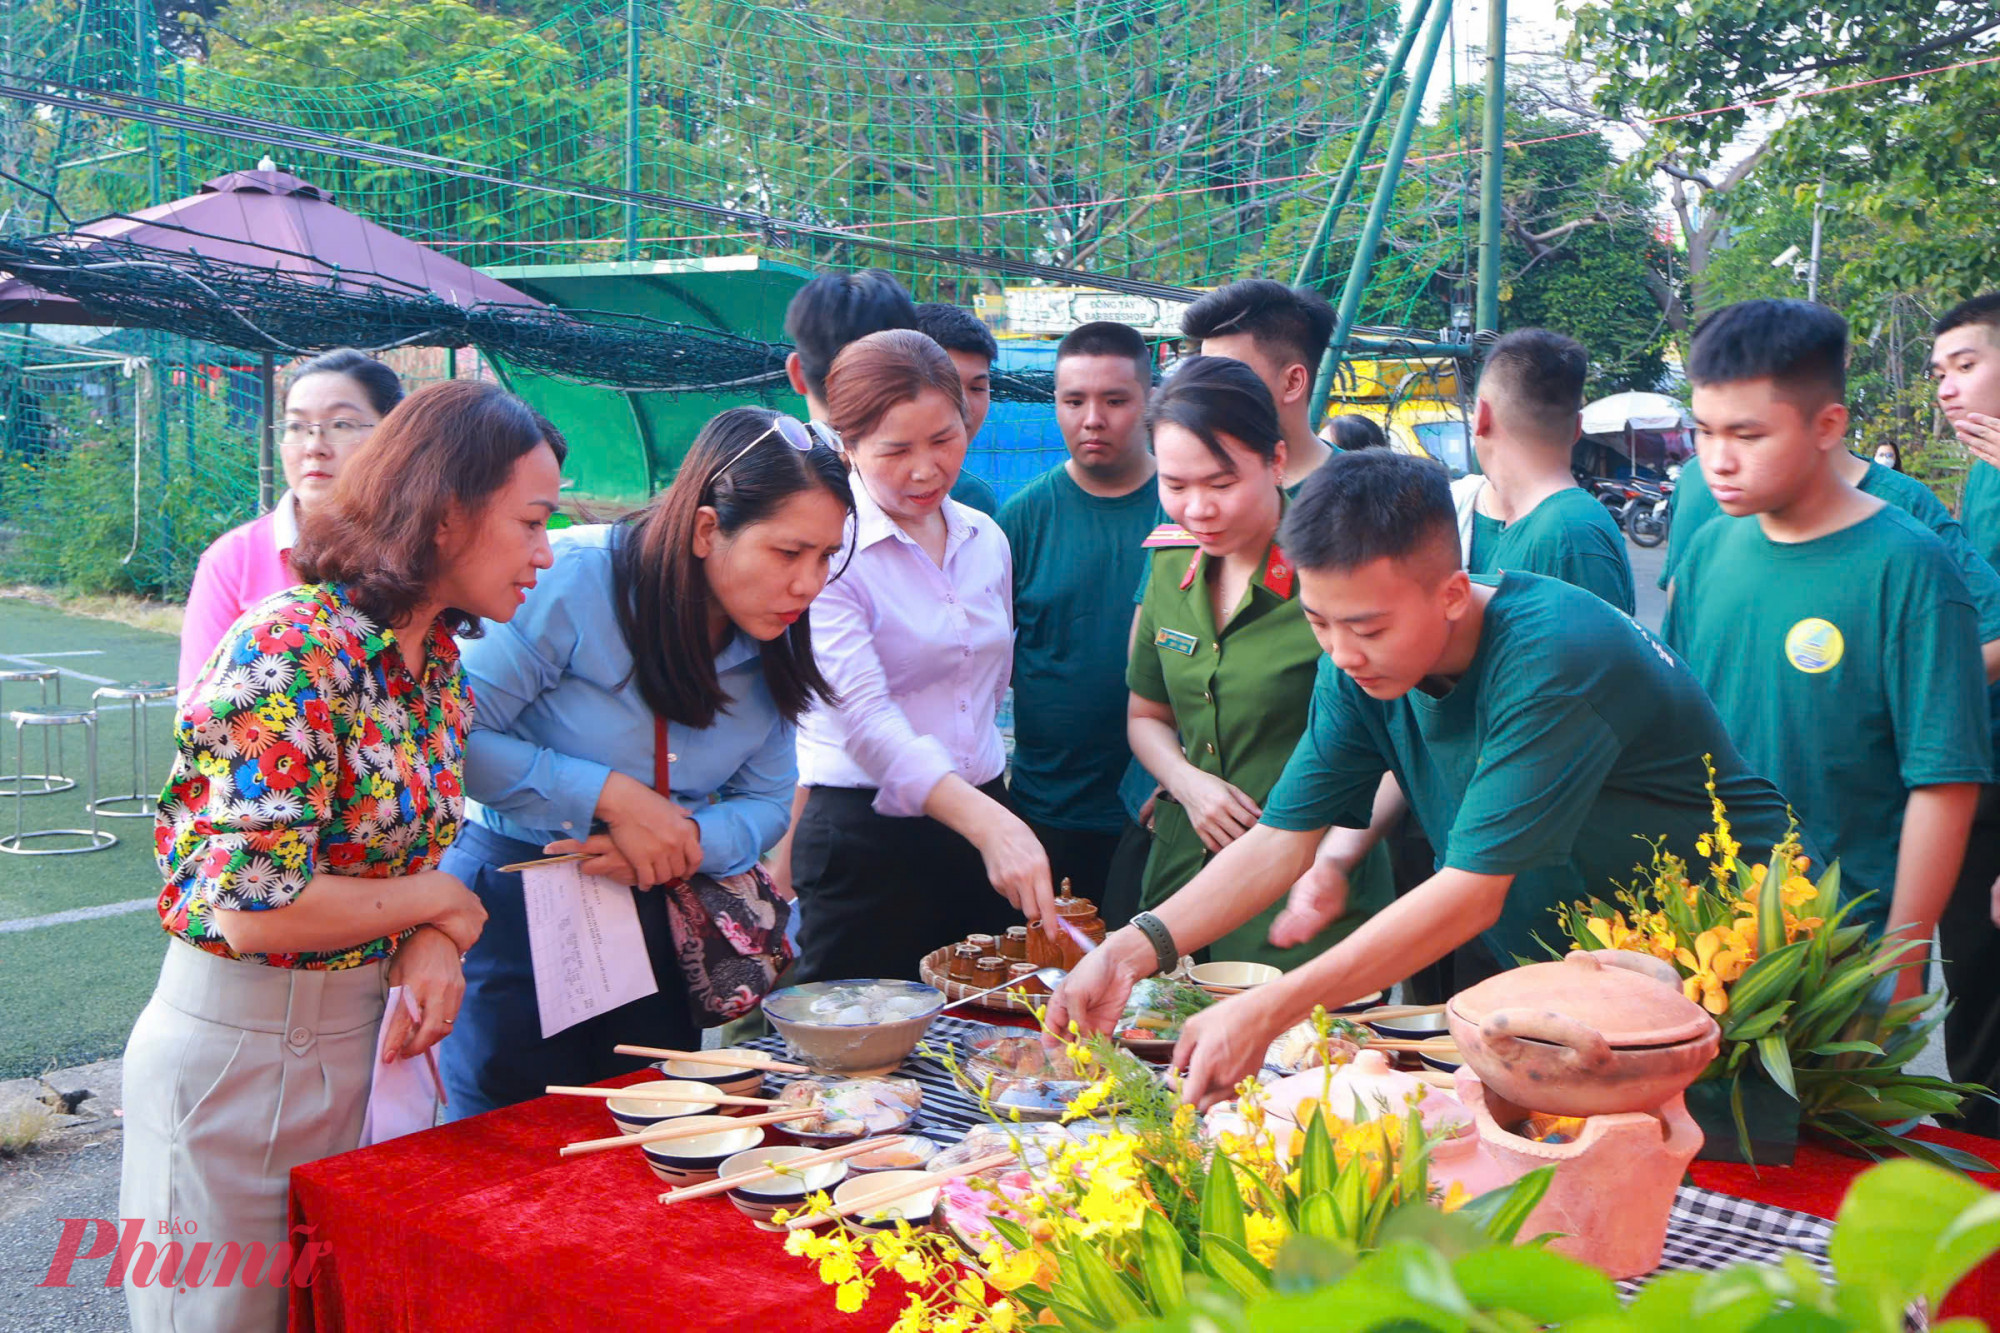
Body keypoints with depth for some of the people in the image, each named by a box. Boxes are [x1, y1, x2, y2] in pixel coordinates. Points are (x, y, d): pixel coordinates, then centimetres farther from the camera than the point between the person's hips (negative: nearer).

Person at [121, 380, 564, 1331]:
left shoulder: (439, 657, 2)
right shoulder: (289, 650, -23)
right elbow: (256, 910, -26)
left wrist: (435, 943, -8)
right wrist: (441, 903, -13)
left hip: (368, 1035, 7)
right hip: (240, 1047, -7)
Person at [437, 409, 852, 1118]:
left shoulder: (774, 643, -1)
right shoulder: (575, 579, -20)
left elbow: (767, 803, 4)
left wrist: (683, 844, -17)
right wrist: (610, 795, -23)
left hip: (654, 920, 5)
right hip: (513, 912, -5)